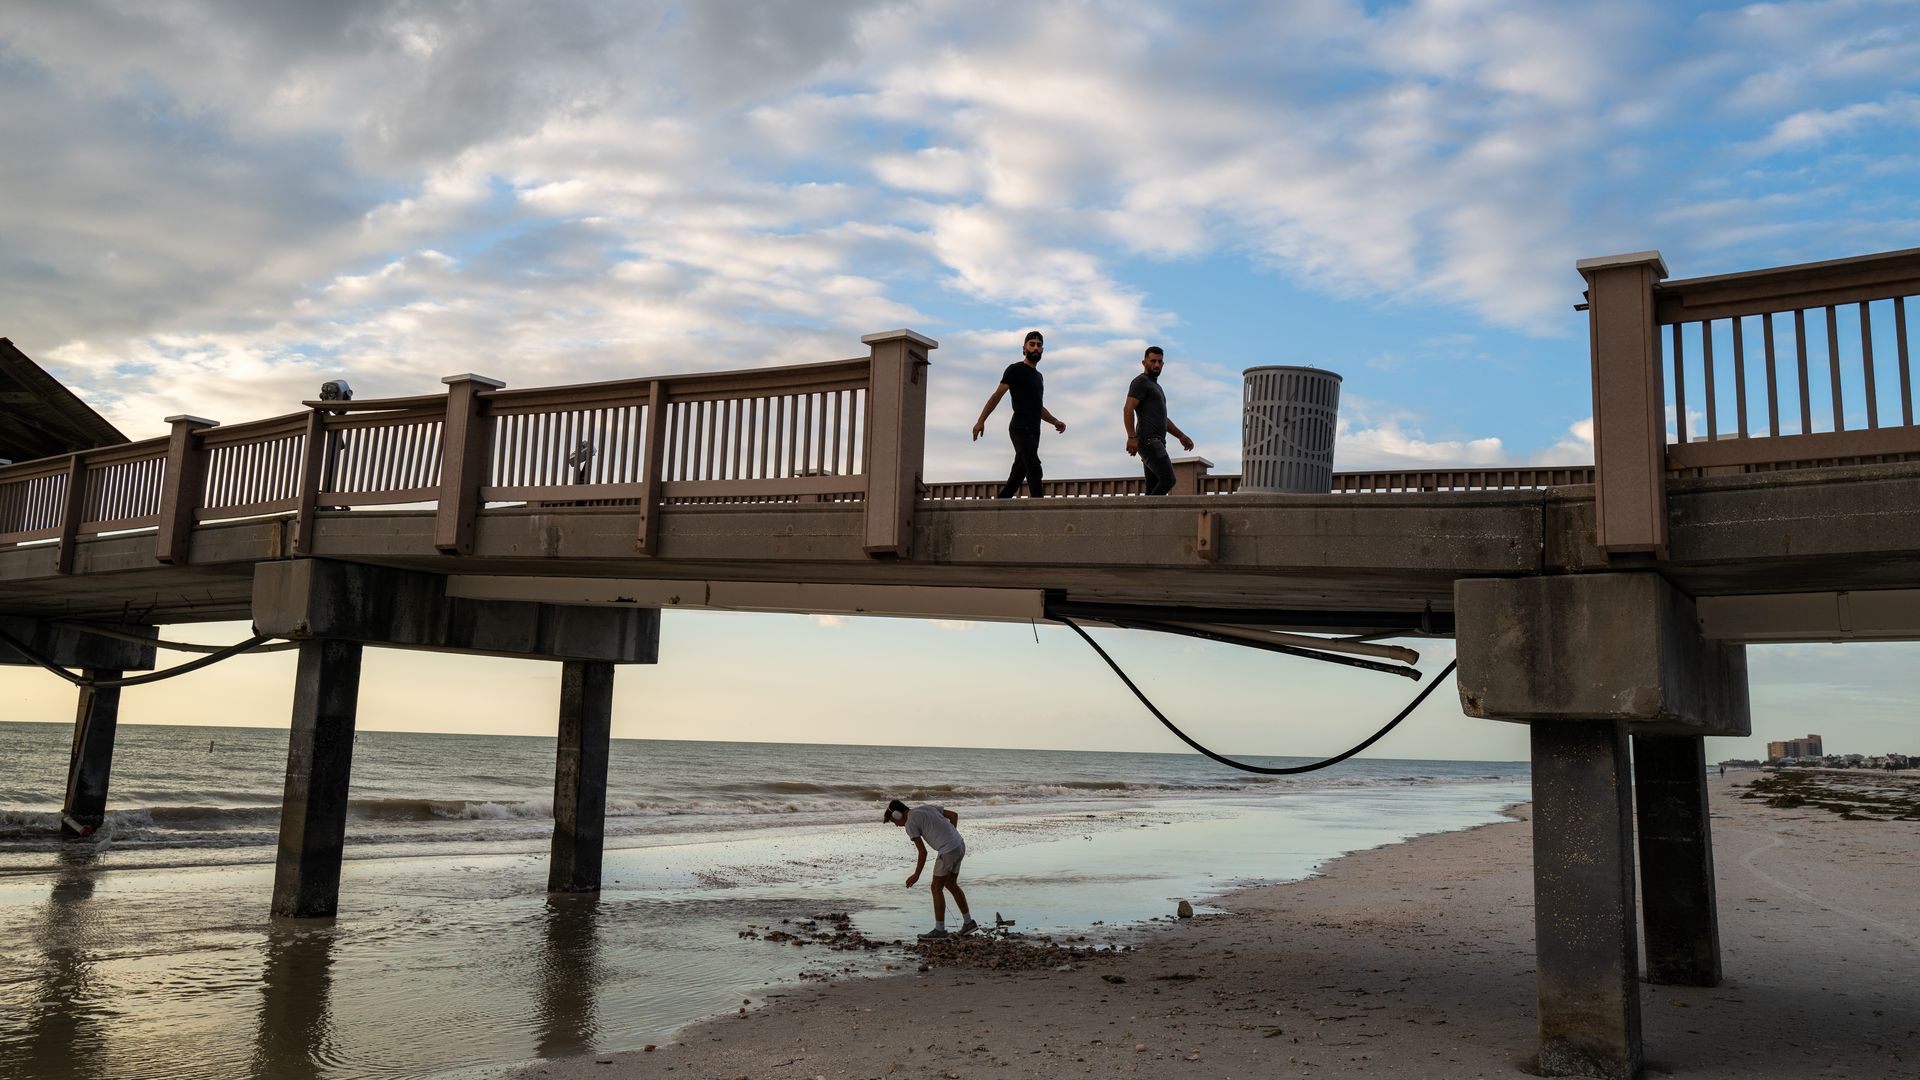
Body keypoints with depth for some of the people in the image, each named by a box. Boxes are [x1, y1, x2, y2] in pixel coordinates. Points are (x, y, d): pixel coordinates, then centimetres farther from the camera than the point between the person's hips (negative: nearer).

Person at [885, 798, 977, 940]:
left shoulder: (910, 824, -7)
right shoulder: (926, 808, 17)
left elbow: (923, 852, -9)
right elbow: (954, 815, 17)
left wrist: (916, 875, 2)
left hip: (948, 851, -9)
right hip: (960, 845, 9)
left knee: (936, 888, 4)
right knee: (951, 885, 20)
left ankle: (940, 929, 10)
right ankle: (968, 922, 25)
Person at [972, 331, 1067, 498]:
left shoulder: (1038, 376, 24)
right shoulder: (1015, 370, 0)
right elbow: (997, 395, -6)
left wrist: (1055, 421, 14)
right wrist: (981, 421, -14)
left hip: (1033, 432, 8)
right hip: (1021, 429, -8)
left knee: (1018, 475, 7)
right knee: (1034, 470, -22)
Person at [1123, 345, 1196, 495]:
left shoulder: (1155, 386, 29)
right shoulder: (1141, 381, -2)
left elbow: (1163, 419, 34)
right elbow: (1128, 410, -14)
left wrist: (1181, 436, 26)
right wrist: (1131, 437, -24)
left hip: (1157, 442, 10)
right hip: (1148, 440, -10)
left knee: (1153, 488, 3)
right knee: (1167, 479, -20)